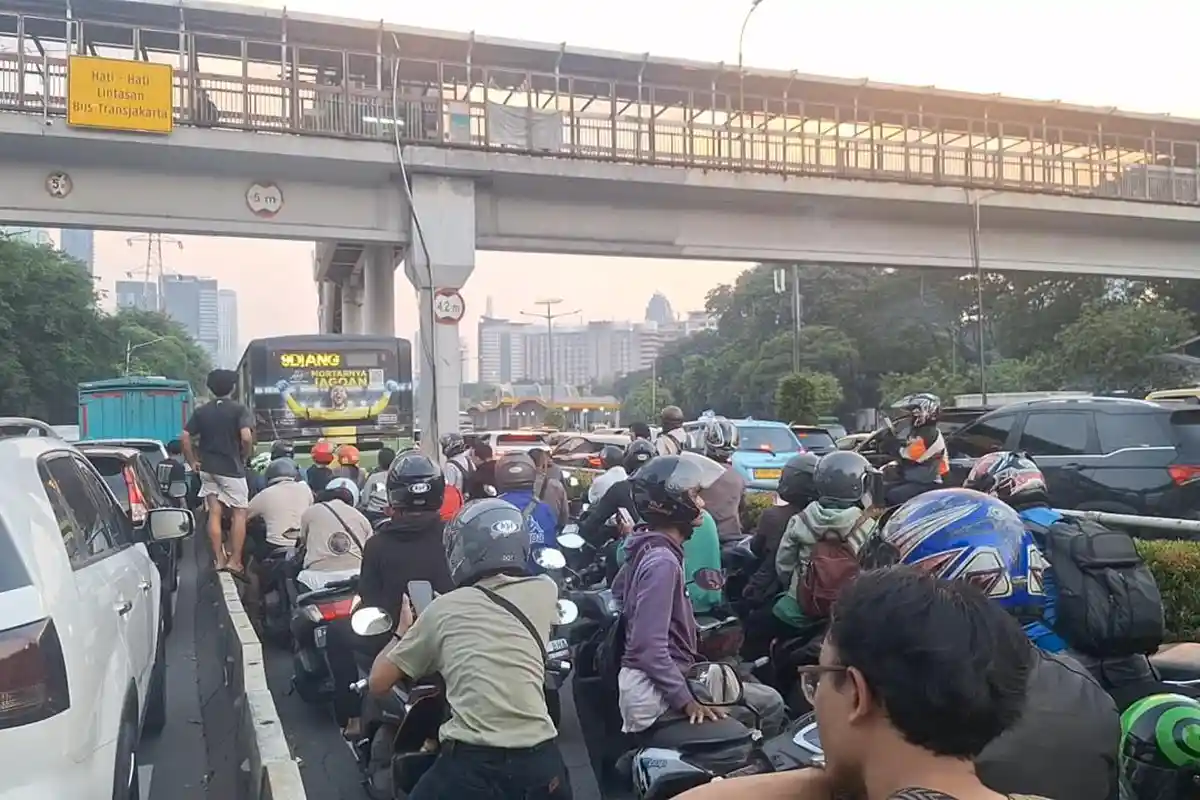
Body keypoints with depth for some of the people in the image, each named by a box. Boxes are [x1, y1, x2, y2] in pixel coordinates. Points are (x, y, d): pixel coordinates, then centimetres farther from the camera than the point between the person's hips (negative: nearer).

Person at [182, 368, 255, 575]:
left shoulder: (201, 411, 6)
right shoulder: (239, 410, -8)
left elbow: (185, 437, -1)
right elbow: (246, 437, -21)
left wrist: (193, 461, 8)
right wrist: (245, 456, -4)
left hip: (208, 468, 5)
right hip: (232, 469, -5)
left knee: (214, 513, 8)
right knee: (239, 514, 3)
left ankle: (219, 559, 11)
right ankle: (235, 560, -1)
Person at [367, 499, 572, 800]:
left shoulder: (443, 608, 5)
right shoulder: (545, 591, 9)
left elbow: (378, 683, 14)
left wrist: (402, 632, 32)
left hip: (472, 766, -2)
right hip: (541, 762, 2)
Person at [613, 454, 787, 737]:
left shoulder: (648, 549, 7)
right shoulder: (662, 563, -22)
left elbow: (619, 590, 25)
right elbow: (650, 647, -26)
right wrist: (685, 700, -22)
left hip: (652, 682, 10)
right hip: (657, 693, -10)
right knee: (769, 705, -5)